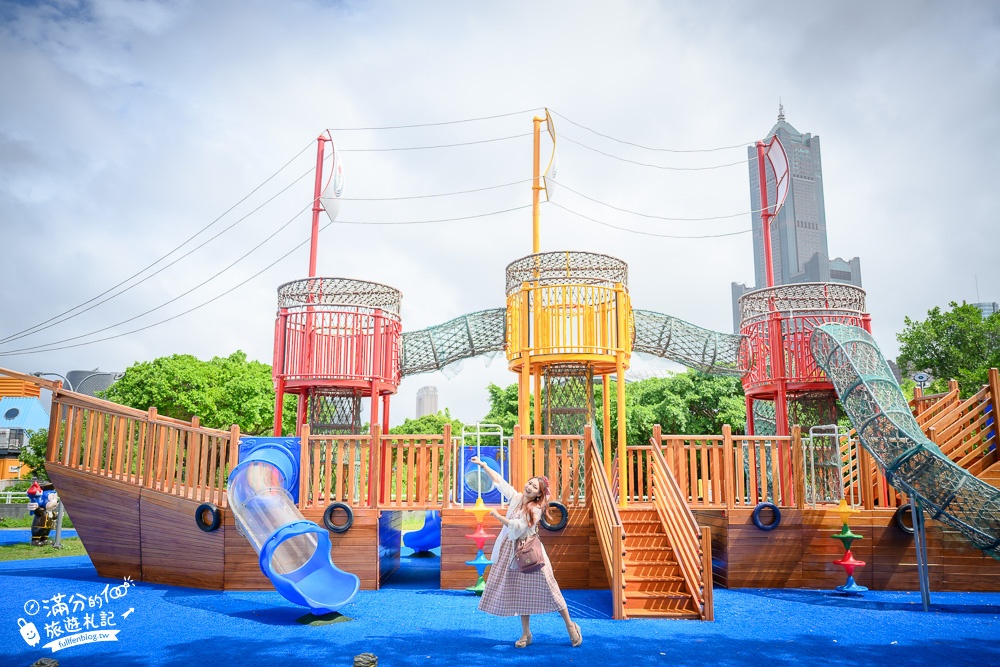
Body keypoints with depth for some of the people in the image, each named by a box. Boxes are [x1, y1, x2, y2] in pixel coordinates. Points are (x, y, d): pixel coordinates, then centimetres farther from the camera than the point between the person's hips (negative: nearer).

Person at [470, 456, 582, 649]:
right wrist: (482, 465, 7)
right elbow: (498, 480, 7)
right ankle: (526, 634, 19)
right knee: (521, 595, 10)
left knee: (547, 590, 0)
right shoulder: (516, 497, 3)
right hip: (512, 552, 6)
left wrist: (498, 516, -17)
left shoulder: (535, 509, -14)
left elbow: (517, 527, -21)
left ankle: (570, 626, 13)